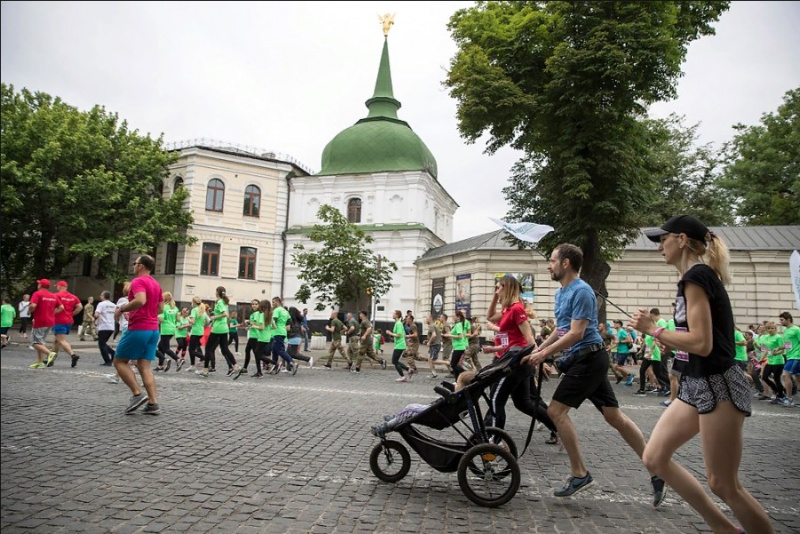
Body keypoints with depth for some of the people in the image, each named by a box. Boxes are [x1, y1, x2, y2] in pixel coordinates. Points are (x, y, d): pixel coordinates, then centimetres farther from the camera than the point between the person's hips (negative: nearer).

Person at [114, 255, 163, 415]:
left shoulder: (138, 281, -10)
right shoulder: (156, 284, 16)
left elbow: (140, 301, -29)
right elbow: (160, 308, 20)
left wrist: (121, 309, -14)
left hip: (138, 329, -8)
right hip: (153, 330, 8)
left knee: (119, 361, 7)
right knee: (144, 366, 7)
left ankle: (138, 394, -3)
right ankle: (153, 403, 1)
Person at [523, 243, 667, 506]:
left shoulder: (581, 291, -16)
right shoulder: (560, 292, 14)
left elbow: (576, 333, -21)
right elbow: (560, 329, 21)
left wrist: (544, 354, -19)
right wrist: (538, 349, 13)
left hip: (588, 358, -9)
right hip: (586, 359, 9)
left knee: (556, 410, -8)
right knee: (614, 415, 10)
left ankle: (579, 474, 3)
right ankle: (656, 470, 17)